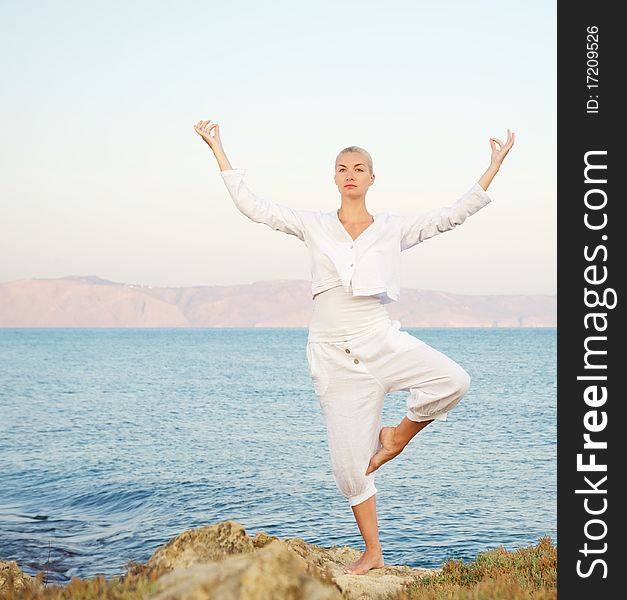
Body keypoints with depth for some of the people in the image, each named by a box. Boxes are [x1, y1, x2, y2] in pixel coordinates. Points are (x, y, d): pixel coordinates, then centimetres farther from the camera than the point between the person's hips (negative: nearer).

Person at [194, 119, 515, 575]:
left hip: (381, 341, 0)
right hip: (334, 353, 0)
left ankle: (397, 436, 1)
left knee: (453, 381, -28)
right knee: (350, 461, 1)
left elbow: (455, 214, 5)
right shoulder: (314, 226, 6)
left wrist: (495, 165, 1)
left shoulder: (393, 229, 6)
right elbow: (251, 205, 5)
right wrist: (218, 149, 4)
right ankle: (373, 554, 18)